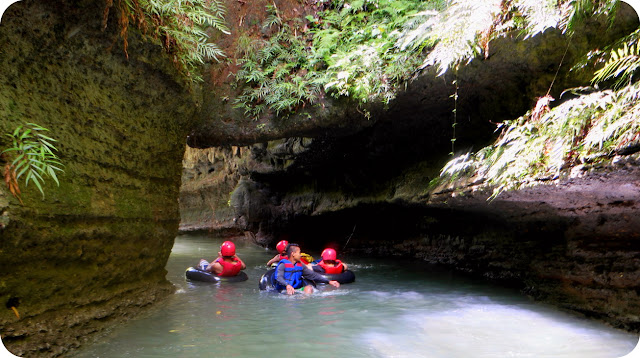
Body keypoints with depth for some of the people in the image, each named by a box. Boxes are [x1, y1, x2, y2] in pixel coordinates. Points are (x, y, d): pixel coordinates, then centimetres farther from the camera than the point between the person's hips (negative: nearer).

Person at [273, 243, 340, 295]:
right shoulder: (283, 265, -6)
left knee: (309, 288, -23)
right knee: (290, 291, -35)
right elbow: (279, 277, -23)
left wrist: (329, 281, 3)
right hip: (285, 289, -4)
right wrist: (287, 285, -45)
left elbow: (313, 275, 11)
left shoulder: (300, 265, 13)